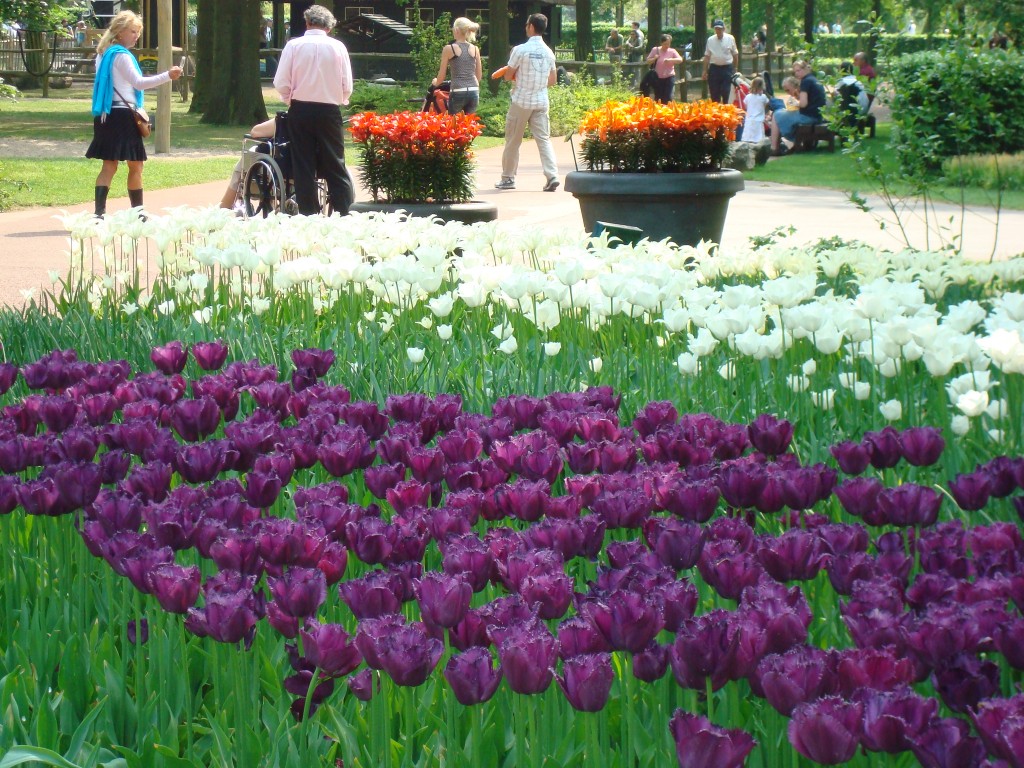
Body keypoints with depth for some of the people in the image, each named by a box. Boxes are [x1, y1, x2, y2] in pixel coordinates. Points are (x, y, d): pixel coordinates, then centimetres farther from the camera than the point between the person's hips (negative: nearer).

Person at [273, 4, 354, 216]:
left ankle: (309, 216, 6)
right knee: (335, 165, 4)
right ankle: (343, 214, -2)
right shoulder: (338, 47, -2)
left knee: (303, 167, 6)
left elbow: (281, 84, -7)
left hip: (300, 111, 0)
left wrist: (291, 101, 12)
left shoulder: (293, 45, -3)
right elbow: (347, 87, -3)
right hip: (330, 111, 0)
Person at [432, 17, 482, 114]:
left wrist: (435, 83, 23)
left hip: (458, 92, -4)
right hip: (473, 92, 4)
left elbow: (441, 75, 2)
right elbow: (479, 75, 14)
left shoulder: (449, 49, -3)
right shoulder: (475, 49, 8)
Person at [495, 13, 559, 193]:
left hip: (521, 101, -4)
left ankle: (508, 178, 16)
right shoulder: (548, 52, 5)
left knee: (513, 140, 8)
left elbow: (507, 76, -4)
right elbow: (553, 80, 13)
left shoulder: (520, 50, -11)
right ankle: (552, 176, -15)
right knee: (543, 139, 1)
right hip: (541, 102, 4)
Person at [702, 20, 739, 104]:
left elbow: (735, 55, 8)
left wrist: (735, 68, 6)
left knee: (725, 92, -4)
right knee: (714, 94, 4)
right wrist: (705, 71, 4)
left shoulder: (730, 39, 1)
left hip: (727, 68, -1)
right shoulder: (710, 40, 4)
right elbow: (707, 56, 7)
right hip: (714, 68, 2)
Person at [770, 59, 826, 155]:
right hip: (818, 116, 10)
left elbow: (803, 103, -21)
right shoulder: (814, 80, 15)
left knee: (777, 116, 4)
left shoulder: (806, 81, -14)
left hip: (808, 117, -10)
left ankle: (774, 148, 7)